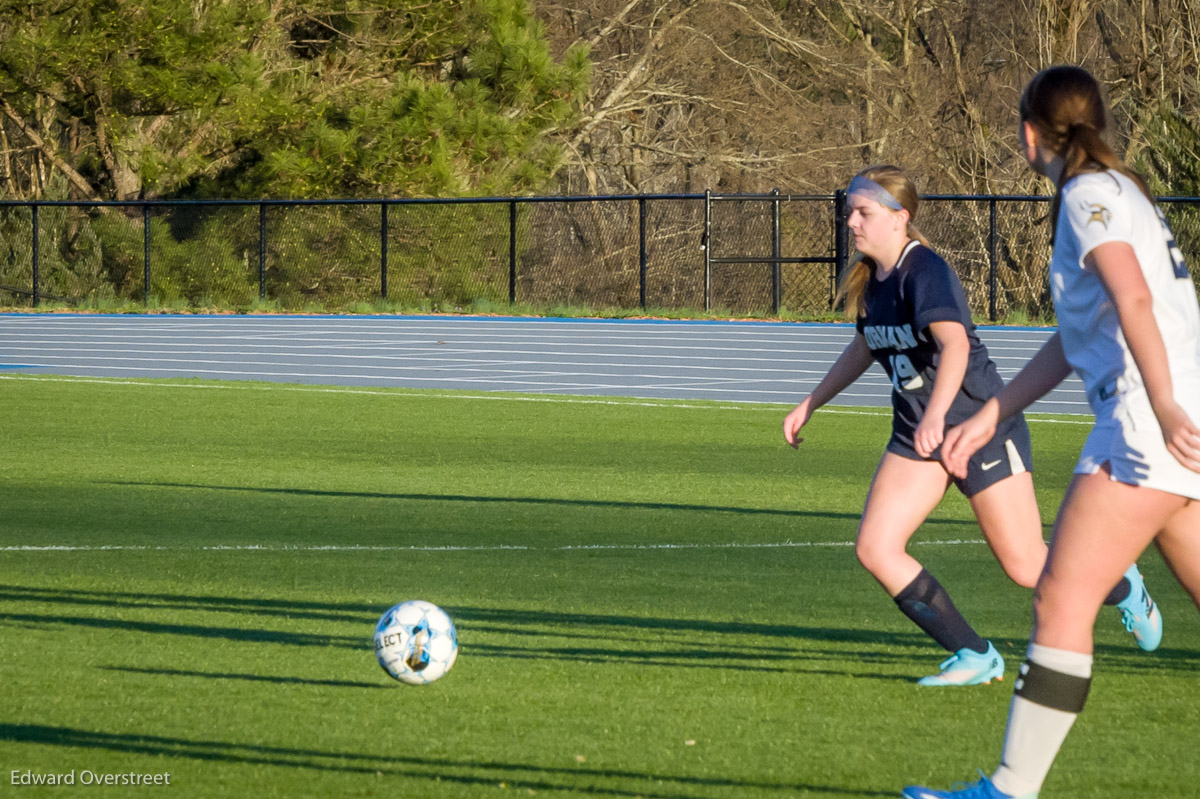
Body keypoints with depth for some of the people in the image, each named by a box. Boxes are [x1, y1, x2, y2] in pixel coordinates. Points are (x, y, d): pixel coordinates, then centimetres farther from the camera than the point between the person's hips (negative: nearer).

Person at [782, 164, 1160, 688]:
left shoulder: (925, 272, -22)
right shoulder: (870, 278, 4)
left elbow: (955, 344, -39)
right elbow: (864, 347, 24)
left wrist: (936, 414, -54)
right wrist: (810, 405, 24)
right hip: (918, 435, 8)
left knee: (1026, 569, -2)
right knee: (874, 548, -11)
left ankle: (1123, 589, 31)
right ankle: (974, 656, -2)